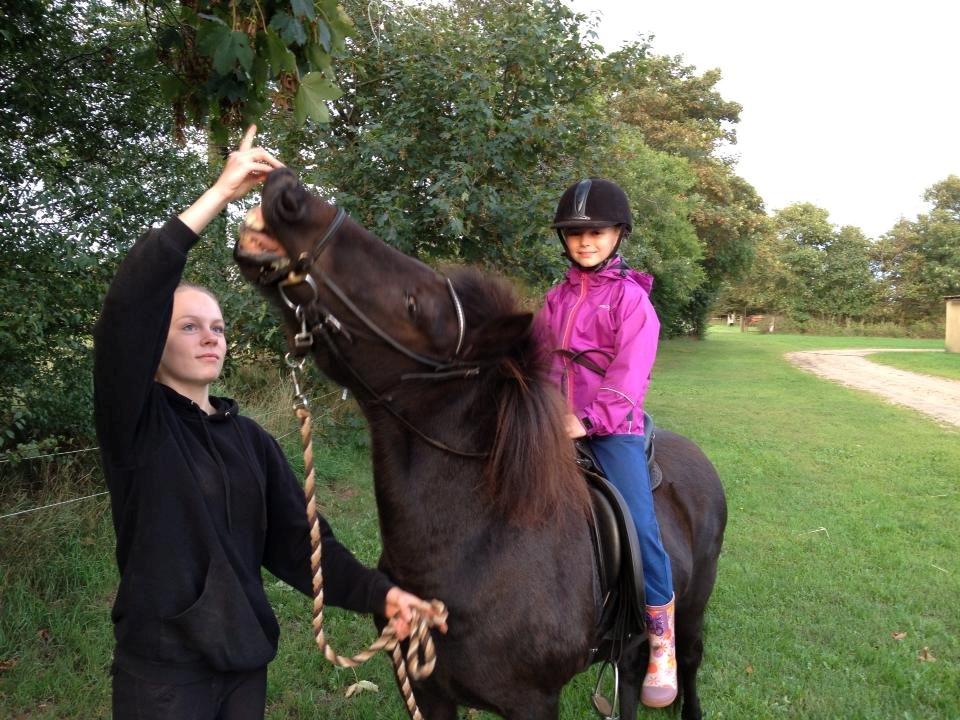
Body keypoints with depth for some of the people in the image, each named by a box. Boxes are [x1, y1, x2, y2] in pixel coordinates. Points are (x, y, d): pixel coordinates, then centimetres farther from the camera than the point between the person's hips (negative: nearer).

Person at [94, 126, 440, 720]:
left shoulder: (252, 440, 7)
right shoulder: (135, 422, -9)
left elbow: (297, 542, 0)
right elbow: (129, 307, -25)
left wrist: (378, 592, -15)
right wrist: (219, 196, -27)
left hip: (246, 660, 5)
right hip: (161, 668, -5)